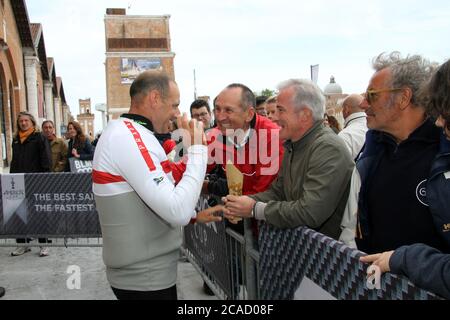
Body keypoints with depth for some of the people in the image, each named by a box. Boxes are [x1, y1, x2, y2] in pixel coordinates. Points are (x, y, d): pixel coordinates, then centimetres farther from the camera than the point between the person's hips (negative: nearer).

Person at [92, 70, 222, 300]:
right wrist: (197, 149, -19)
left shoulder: (122, 132, 11)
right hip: (145, 278, -10)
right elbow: (178, 211, -27)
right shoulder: (131, 137, -22)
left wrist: (194, 215, 12)